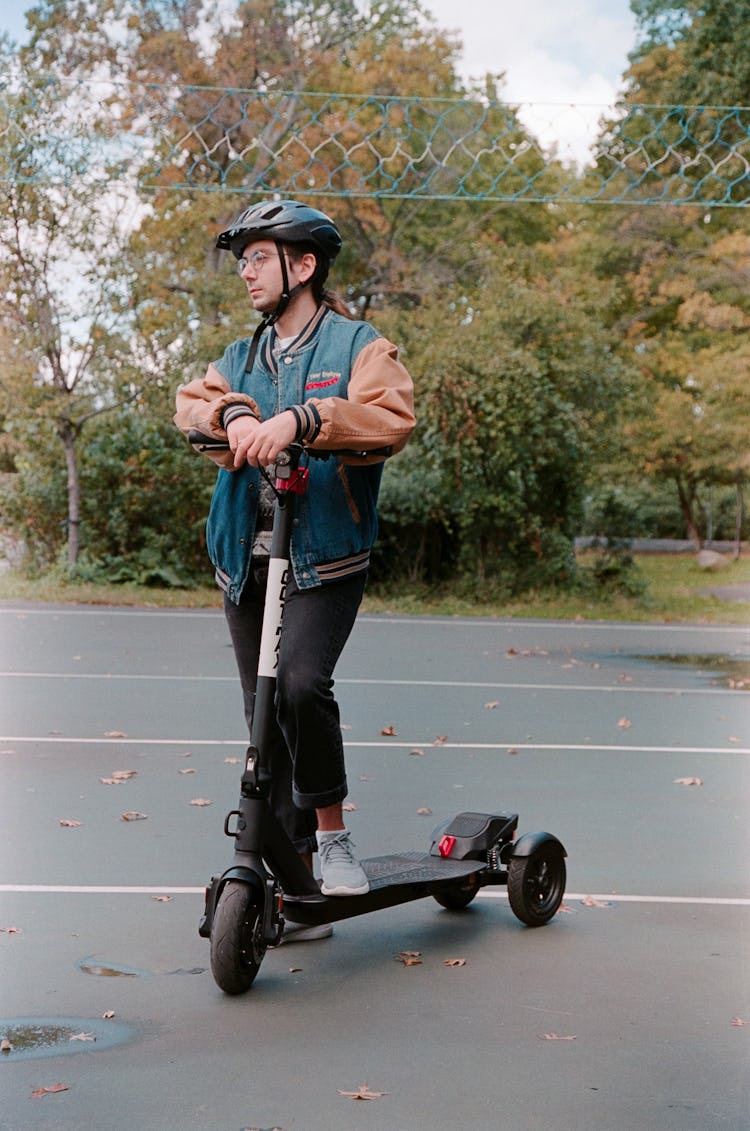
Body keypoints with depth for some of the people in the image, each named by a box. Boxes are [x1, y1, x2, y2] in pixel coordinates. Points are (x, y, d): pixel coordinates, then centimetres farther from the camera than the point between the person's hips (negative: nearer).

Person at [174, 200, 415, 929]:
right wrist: (231, 413, -21)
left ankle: (332, 833, -5)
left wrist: (299, 418, -31)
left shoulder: (358, 347, 0)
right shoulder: (239, 357, 18)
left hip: (325, 561, -6)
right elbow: (190, 403, 1)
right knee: (264, 717, 7)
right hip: (246, 564, 6)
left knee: (302, 683, -27)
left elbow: (390, 419, -19)